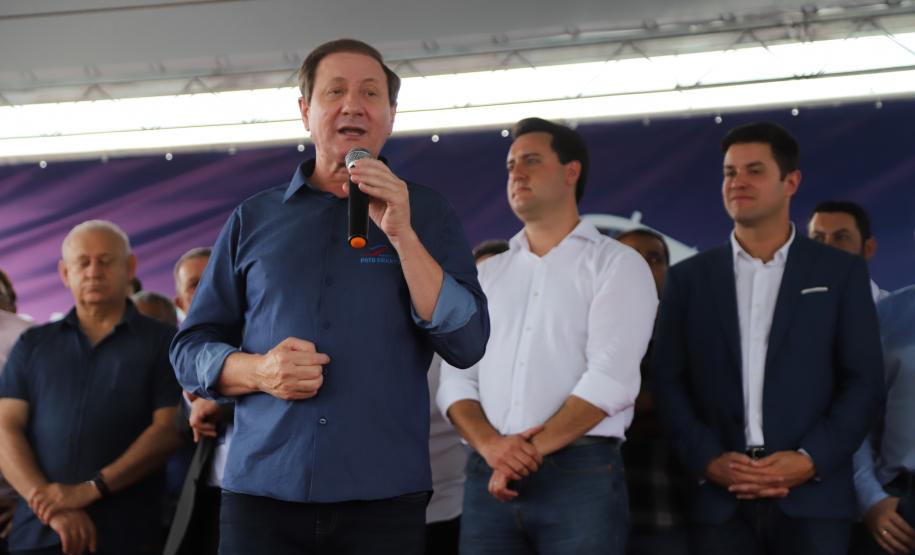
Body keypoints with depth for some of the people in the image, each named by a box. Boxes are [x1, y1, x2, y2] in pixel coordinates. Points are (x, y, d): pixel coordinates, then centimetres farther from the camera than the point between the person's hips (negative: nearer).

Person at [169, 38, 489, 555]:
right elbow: (191, 349, 10)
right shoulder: (254, 219, 10)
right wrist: (259, 370, -10)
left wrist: (402, 235, -12)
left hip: (384, 498, -1)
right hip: (262, 491, 1)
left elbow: (467, 345, -4)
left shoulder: (427, 213, 6)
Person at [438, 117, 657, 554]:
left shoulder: (617, 265, 2)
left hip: (580, 474, -4)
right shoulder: (484, 277, 16)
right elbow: (456, 377, 8)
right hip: (489, 478, 4)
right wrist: (490, 445, -10)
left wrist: (530, 451, -11)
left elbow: (610, 379, -9)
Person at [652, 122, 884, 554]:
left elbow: (862, 380, 2)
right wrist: (707, 461, -8)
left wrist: (812, 460, -10)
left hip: (812, 499, -1)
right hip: (719, 500, 1)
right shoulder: (688, 278, 11)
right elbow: (668, 382, 6)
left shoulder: (841, 272, 8)